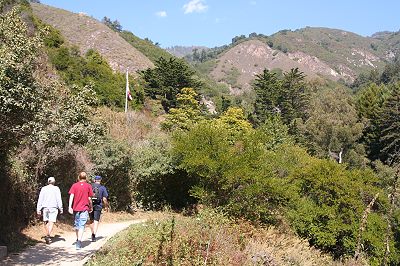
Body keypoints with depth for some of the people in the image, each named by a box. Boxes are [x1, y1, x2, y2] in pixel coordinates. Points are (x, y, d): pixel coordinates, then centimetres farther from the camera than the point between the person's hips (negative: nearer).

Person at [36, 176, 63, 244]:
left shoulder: (43, 189, 6)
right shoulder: (56, 189, 0)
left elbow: (40, 199, 4)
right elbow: (59, 199, -2)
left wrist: (38, 209, 6)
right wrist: (60, 208, 2)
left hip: (45, 208, 3)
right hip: (53, 208, -3)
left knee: (46, 222, 15)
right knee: (51, 223, -7)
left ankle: (46, 235, 22)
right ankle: (48, 235, -23)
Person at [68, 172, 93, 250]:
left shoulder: (74, 185, 3)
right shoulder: (88, 186, 0)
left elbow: (71, 196, -7)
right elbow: (89, 198, 2)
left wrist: (70, 207, -9)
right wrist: (91, 207, 15)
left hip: (75, 208, 3)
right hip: (84, 208, -2)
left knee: (76, 225, 18)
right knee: (82, 226, -5)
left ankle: (78, 240, 33)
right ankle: (79, 242, -18)